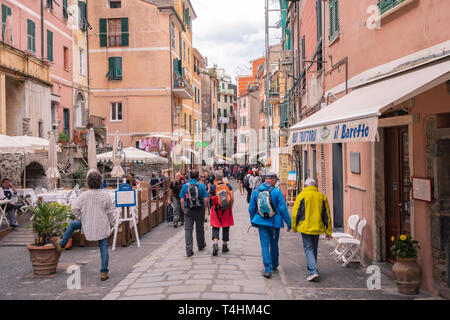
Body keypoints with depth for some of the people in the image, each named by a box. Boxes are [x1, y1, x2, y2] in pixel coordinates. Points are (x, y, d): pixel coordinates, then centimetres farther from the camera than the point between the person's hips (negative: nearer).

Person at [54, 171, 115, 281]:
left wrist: (81, 219, 8)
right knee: (104, 248, 9)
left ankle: (61, 245, 34)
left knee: (72, 225, 27)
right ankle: (104, 273, 7)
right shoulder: (105, 195, -7)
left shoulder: (84, 195, -9)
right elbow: (110, 211, -2)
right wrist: (111, 224, 12)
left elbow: (75, 209, -8)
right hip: (102, 226, 1)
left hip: (88, 225, 0)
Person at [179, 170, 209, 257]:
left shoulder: (185, 186, -1)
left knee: (188, 229, 0)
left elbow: (182, 200, -1)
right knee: (200, 228, 15)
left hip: (188, 210, 0)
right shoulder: (201, 185, -4)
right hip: (199, 210, 0)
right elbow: (206, 199, -8)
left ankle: (189, 250, -8)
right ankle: (201, 245, 34)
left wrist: (184, 210, 9)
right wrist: (204, 208, 7)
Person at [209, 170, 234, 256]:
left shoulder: (213, 187, -8)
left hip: (216, 210, -1)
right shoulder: (228, 185, -3)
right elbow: (232, 198, -6)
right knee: (226, 228, 13)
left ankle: (215, 244, -15)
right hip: (226, 210, 2)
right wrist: (230, 207, 6)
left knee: (215, 227, 5)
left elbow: (210, 198, 2)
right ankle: (224, 246, 20)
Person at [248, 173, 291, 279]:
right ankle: (274, 265, 35)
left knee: (265, 245, 3)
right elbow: (283, 209, -11)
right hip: (274, 222, -1)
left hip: (261, 222, 1)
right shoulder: (276, 191, -10)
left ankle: (268, 269, -6)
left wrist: (253, 221, 22)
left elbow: (251, 208, 8)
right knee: (274, 244, 16)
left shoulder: (256, 191, 1)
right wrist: (289, 223, -4)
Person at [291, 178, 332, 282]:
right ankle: (312, 268, 30)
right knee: (314, 249, 19)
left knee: (308, 249, -1)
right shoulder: (322, 196, 6)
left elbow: (295, 213, -7)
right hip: (317, 228, 4)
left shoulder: (302, 195, -5)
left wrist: (294, 227, 4)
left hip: (305, 227, -4)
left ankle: (313, 271, -15)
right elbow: (327, 215, 7)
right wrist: (328, 231, 11)